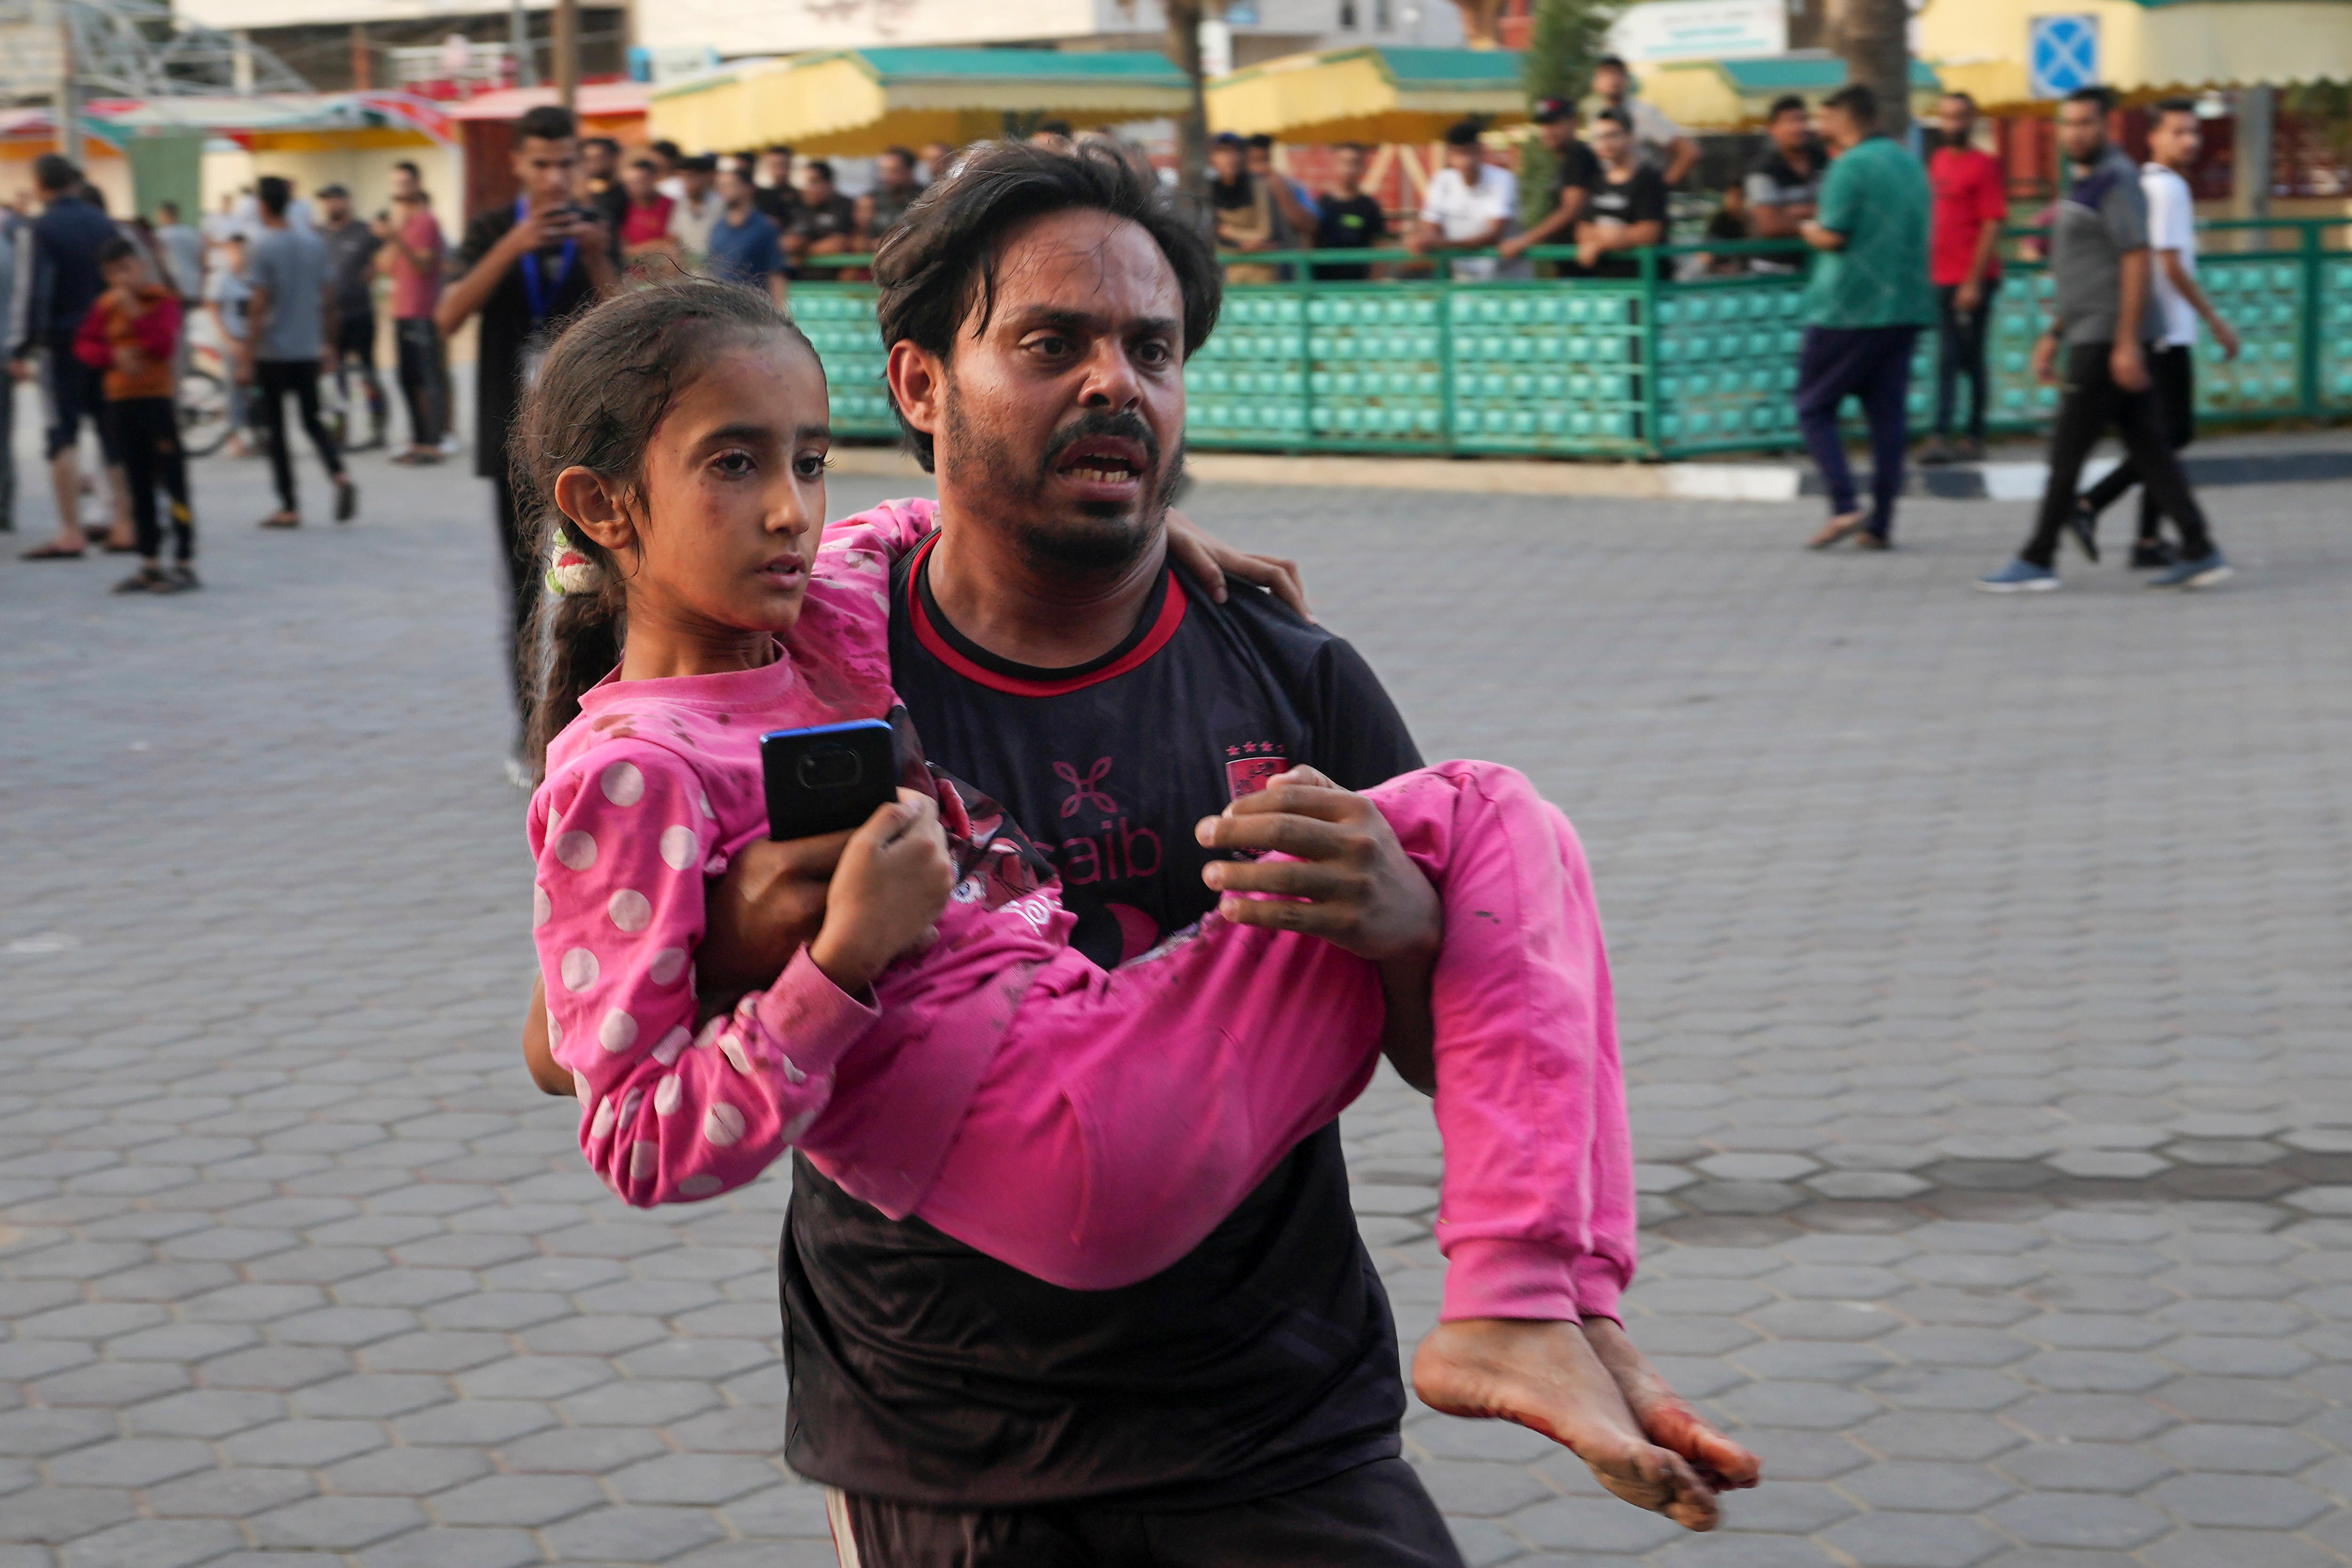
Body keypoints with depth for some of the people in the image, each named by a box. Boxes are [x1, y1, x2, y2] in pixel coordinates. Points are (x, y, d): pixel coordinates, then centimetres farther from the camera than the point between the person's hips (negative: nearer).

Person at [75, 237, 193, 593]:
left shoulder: (163, 299, -5)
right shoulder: (107, 305, 8)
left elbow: (165, 344, -17)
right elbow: (85, 343, 9)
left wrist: (135, 311, -20)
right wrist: (113, 356, -9)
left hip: (157, 397, -6)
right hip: (120, 399, 6)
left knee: (173, 482, -6)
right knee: (139, 487, 10)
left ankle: (185, 565, -4)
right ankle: (150, 565, 17)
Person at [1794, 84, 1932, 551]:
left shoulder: (1851, 166, -11)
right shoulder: (1910, 164, 14)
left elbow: (1832, 236, -18)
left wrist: (1809, 229, 4)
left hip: (1849, 308, -7)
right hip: (1905, 308, 7)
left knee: (1814, 407, 4)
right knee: (1888, 415, 6)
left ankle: (1845, 506, -10)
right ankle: (1880, 525, 5)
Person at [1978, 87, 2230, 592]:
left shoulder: (2116, 180, -12)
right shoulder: (2082, 182, 18)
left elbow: (2136, 260, -18)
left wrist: (2127, 343, -22)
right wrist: (2053, 334, 22)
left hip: (2109, 337, -10)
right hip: (2092, 336, 10)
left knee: (2068, 449, -5)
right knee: (2149, 449, 7)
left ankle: (2038, 561, 1)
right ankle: (2199, 553, 7)